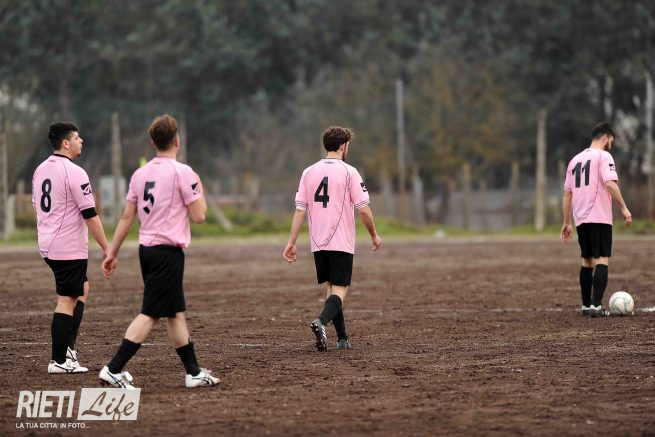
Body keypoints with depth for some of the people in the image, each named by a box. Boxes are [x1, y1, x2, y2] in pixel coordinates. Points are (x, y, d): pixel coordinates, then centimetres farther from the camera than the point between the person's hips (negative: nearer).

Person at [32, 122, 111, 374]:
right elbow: (89, 215, -17)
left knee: (82, 290, 21)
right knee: (67, 301, -4)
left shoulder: (41, 170, 10)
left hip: (47, 246, 9)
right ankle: (59, 361, -2)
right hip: (70, 249, -9)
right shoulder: (74, 173, -16)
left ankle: (68, 347, 15)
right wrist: (106, 248, -12)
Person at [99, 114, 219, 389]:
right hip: (168, 251, -8)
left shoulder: (140, 173, 9)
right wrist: (199, 189, 8)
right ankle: (114, 369, -15)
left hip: (146, 249, 8)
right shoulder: (182, 172, -10)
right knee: (150, 314, -8)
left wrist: (113, 252, 15)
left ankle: (194, 372, 20)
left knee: (176, 312, 14)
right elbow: (198, 215, -9)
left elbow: (127, 217, 10)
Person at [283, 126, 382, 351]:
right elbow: (363, 209, -8)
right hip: (342, 242, -5)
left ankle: (342, 338, 16)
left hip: (318, 243, 5)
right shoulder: (349, 172, -6)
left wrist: (291, 243, 6)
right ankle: (321, 322, -30)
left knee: (331, 288, 15)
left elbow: (300, 210, 3)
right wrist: (374, 235, 7)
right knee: (339, 290, -4)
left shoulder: (309, 172, 6)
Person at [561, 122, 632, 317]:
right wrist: (624, 208, -15)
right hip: (600, 218, -7)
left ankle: (586, 305, 17)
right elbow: (610, 184, -18)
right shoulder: (603, 156, -4)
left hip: (581, 219, 7)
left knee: (587, 260, 16)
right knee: (602, 259, -8)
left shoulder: (575, 160, 17)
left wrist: (567, 223, 18)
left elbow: (567, 194, 16)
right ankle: (596, 305, -18)